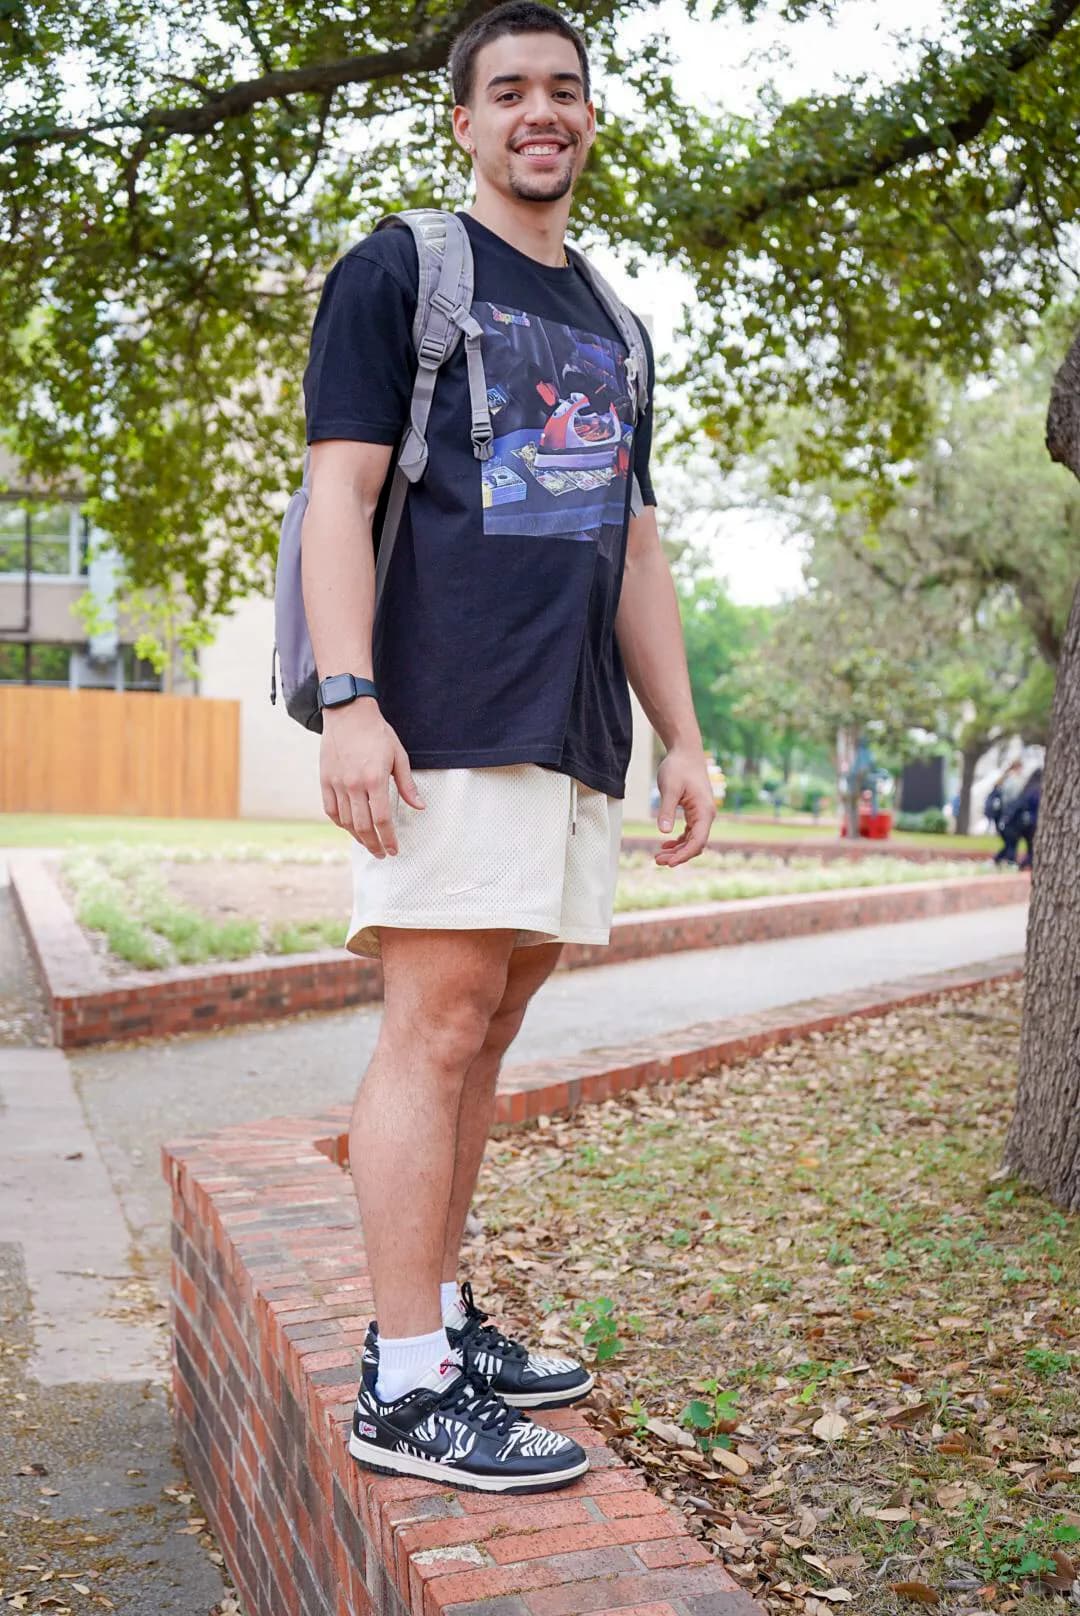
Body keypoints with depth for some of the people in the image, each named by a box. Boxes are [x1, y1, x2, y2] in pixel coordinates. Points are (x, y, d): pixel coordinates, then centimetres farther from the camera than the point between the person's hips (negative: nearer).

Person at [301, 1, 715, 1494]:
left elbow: (633, 549, 24)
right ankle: (406, 1385, -3)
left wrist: (682, 737, 17)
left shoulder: (609, 330, 25)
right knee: (437, 1027, -8)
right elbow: (341, 492, -4)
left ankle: (442, 1316, 18)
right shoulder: (399, 274, 6)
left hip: (575, 735, 7)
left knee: (486, 1033, 9)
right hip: (449, 717, -7)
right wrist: (349, 702, -16)